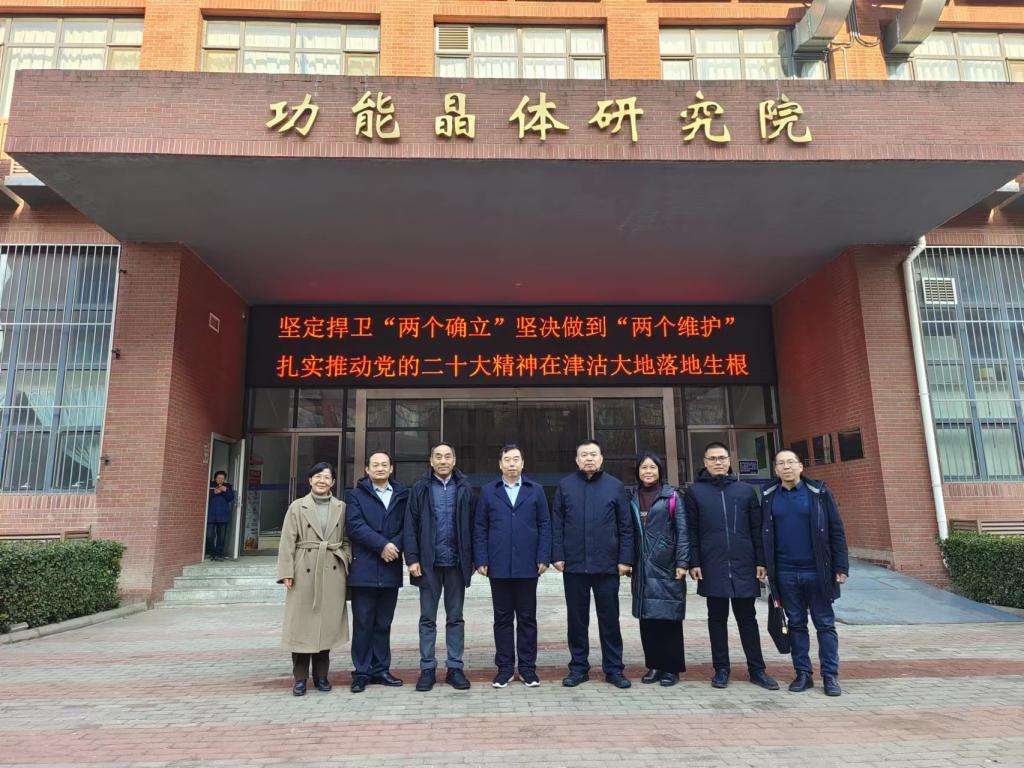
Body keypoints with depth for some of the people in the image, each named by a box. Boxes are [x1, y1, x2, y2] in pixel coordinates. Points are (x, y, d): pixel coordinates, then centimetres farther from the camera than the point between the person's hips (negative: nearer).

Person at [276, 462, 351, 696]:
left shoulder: (341, 507, 8)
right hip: (305, 571, -2)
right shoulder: (297, 506, 3)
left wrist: (346, 566, 0)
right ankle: (300, 678, 13)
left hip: (333, 571, 2)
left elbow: (346, 540, 10)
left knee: (328, 621, 6)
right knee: (301, 621, 1)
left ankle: (321, 675, 19)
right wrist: (286, 572, -8)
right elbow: (287, 542, -1)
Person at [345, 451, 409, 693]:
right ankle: (361, 672, 12)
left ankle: (381, 669, 19)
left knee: (383, 623, 10)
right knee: (363, 623, 2)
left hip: (391, 569, 2)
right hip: (364, 569, -2)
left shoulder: (402, 495, 12)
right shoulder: (356, 495, 5)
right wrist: (382, 545, -15)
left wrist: (395, 546, -13)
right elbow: (355, 525, -8)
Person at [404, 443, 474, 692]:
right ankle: (427, 669, 17)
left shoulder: (464, 488, 4)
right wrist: (412, 559, -8)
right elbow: (410, 526, -1)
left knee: (455, 617, 10)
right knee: (428, 618, 8)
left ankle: (455, 668, 18)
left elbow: (470, 525, 2)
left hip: (457, 562, 1)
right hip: (429, 562, 0)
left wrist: (471, 559, -2)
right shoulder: (420, 488, 2)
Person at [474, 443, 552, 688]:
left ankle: (527, 667, 18)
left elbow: (544, 525, 4)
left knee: (527, 618, 7)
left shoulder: (536, 490, 6)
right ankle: (504, 667, 18)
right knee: (502, 618, 8)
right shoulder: (488, 491, 6)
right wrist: (481, 560, -3)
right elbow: (480, 528, 4)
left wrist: (543, 558, -4)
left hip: (527, 565, 0)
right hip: (498, 566, 0)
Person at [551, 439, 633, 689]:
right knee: (577, 618, 9)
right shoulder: (565, 486, 4)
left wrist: (625, 559, -2)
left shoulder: (615, 486, 3)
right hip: (574, 565, 1)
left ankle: (614, 668, 20)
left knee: (609, 618, 7)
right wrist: (558, 555, -2)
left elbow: (626, 526, 3)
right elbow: (557, 524, 4)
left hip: (607, 565, -1)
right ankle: (578, 667, 22)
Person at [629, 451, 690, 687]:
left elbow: (682, 531, -5)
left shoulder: (671, 496, -1)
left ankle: (671, 668, 13)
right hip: (643, 568, 4)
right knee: (647, 619, 7)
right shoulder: (633, 498, 9)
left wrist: (682, 563, -11)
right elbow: (631, 532, 9)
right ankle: (654, 665, 18)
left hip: (667, 566, -3)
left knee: (669, 618, 2)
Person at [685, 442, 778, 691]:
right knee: (717, 618, 9)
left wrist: (761, 561, 3)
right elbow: (691, 531, 0)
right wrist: (694, 563, -5)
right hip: (712, 567, -1)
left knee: (747, 618, 10)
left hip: (744, 566, 1)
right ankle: (721, 669, 19)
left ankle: (757, 669, 20)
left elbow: (757, 529, 8)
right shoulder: (694, 491, 2)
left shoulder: (747, 490, 7)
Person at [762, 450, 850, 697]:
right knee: (796, 624, 10)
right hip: (786, 573, 2)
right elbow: (765, 535, 7)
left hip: (817, 571, -2)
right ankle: (802, 673, 20)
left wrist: (841, 567, -6)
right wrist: (766, 568, 3)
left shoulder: (818, 492, -2)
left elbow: (836, 530, -1)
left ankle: (830, 675, 16)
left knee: (825, 624, 7)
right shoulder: (769, 497, 4)